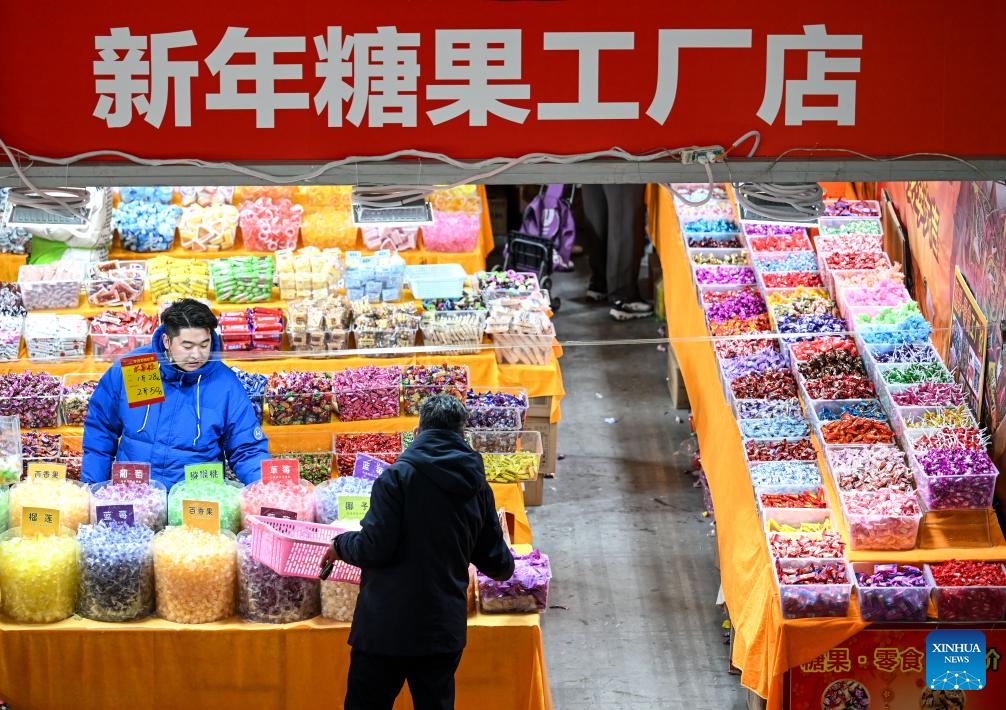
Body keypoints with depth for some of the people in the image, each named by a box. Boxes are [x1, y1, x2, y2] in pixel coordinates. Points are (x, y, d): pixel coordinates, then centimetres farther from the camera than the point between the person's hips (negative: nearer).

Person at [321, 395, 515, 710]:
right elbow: (496, 562, 11)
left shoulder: (397, 477, -11)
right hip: (445, 631, 5)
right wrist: (506, 565, 35)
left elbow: (374, 548, -15)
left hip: (387, 629, -5)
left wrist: (340, 545, 6)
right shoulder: (478, 487, 5)